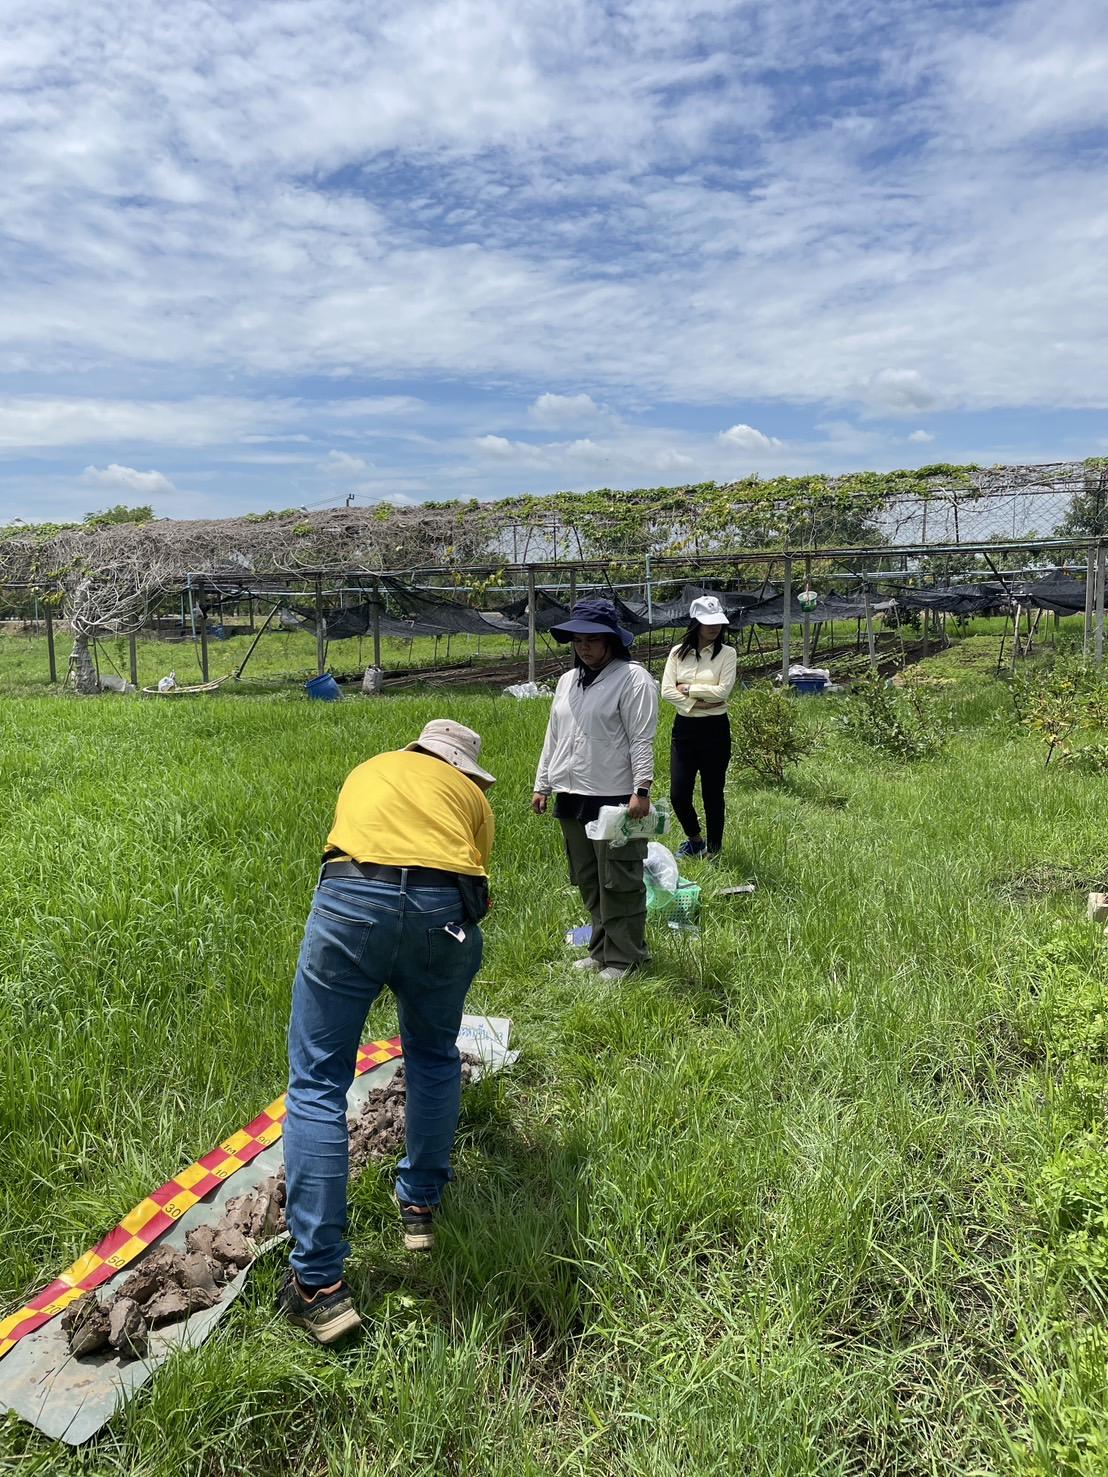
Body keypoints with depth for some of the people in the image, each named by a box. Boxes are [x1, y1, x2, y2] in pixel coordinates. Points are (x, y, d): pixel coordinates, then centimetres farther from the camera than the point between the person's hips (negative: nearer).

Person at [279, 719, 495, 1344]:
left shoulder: (370, 770, 35)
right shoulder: (472, 793, 28)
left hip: (351, 898, 0)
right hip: (444, 909, 1)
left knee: (317, 1085, 9)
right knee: (435, 1057, 27)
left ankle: (320, 1284, 10)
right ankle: (421, 1205, 39)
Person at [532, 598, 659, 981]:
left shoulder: (633, 678, -7)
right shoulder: (567, 681, 16)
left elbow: (641, 741, -12)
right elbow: (553, 737, 20)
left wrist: (641, 790, -18)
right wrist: (542, 785, 18)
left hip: (614, 799, -7)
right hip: (571, 798, 8)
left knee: (618, 883, -1)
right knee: (588, 881, 14)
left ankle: (624, 958, 10)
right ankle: (602, 949, 26)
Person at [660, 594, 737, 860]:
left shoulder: (727, 653, -4)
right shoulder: (678, 653, 3)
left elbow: (722, 690, -15)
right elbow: (667, 691, -6)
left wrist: (688, 689, -8)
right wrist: (696, 703, -15)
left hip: (715, 729, -2)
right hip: (684, 728, 3)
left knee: (712, 794, 7)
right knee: (678, 795, 2)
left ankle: (713, 849, 25)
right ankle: (694, 839, 30)